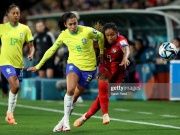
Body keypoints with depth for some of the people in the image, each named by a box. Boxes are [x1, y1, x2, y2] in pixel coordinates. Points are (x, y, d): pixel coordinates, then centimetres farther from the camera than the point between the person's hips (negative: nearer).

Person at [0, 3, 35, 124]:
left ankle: (10, 114, 26)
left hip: (18, 63, 3)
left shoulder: (25, 29, 4)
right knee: (15, 85, -21)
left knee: (15, 88, 10)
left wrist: (31, 54, -13)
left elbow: (31, 46, 7)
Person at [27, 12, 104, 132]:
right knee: (70, 90, -24)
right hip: (73, 64, 1)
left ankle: (64, 121, 19)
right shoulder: (64, 35, -6)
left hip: (89, 68, -1)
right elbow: (52, 50, 5)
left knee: (74, 96, 5)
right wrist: (38, 66, 9)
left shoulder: (87, 31, -16)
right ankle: (66, 119, -13)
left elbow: (100, 36, 3)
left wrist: (102, 51, 18)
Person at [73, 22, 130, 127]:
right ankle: (105, 114, -25)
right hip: (105, 68, 2)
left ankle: (86, 116, 16)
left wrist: (125, 58, -64)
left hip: (117, 71, -2)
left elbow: (126, 49, -43)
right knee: (103, 85, -32)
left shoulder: (121, 40, -21)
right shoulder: (103, 41, -5)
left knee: (103, 95, -2)